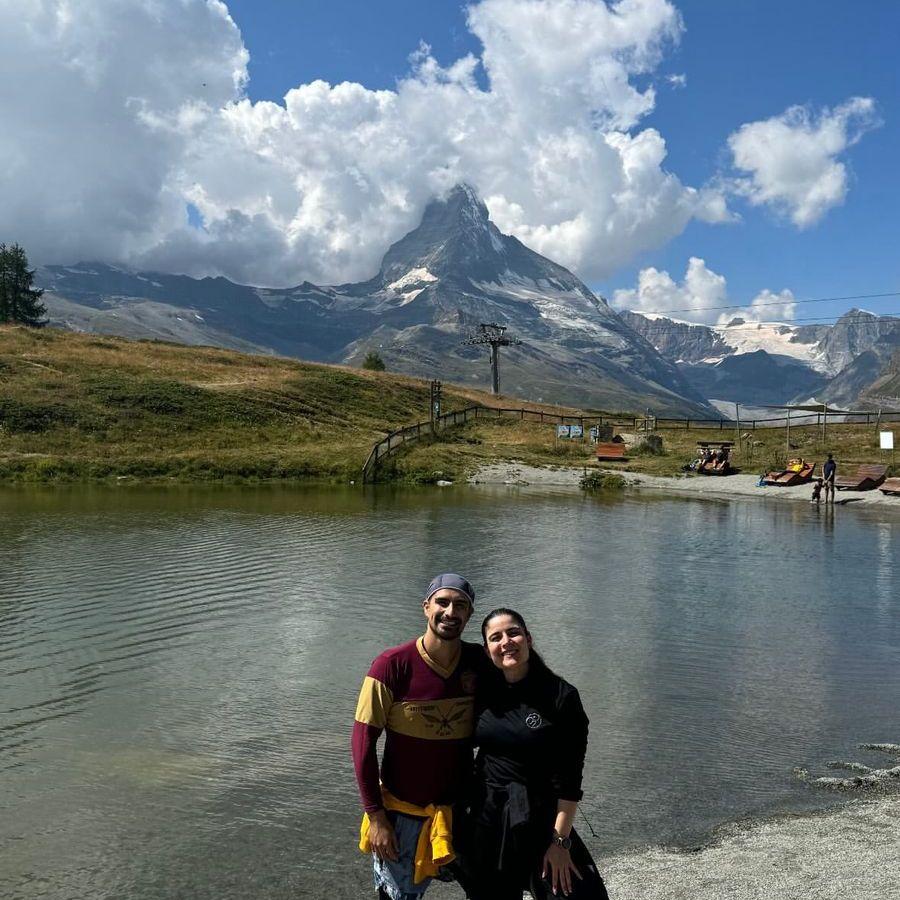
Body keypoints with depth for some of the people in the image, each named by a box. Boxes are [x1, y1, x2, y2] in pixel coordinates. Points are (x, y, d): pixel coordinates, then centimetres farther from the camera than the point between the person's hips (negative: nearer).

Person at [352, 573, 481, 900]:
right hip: (402, 811, -3)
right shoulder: (392, 665, -18)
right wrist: (375, 816, -15)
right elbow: (363, 741, -14)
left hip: (460, 808, 3)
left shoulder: (479, 662, -8)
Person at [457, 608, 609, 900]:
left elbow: (568, 778, -11)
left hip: (539, 820, -3)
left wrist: (560, 840, -12)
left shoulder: (561, 696, -11)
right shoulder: (482, 691, 0)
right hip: (485, 818, 3)